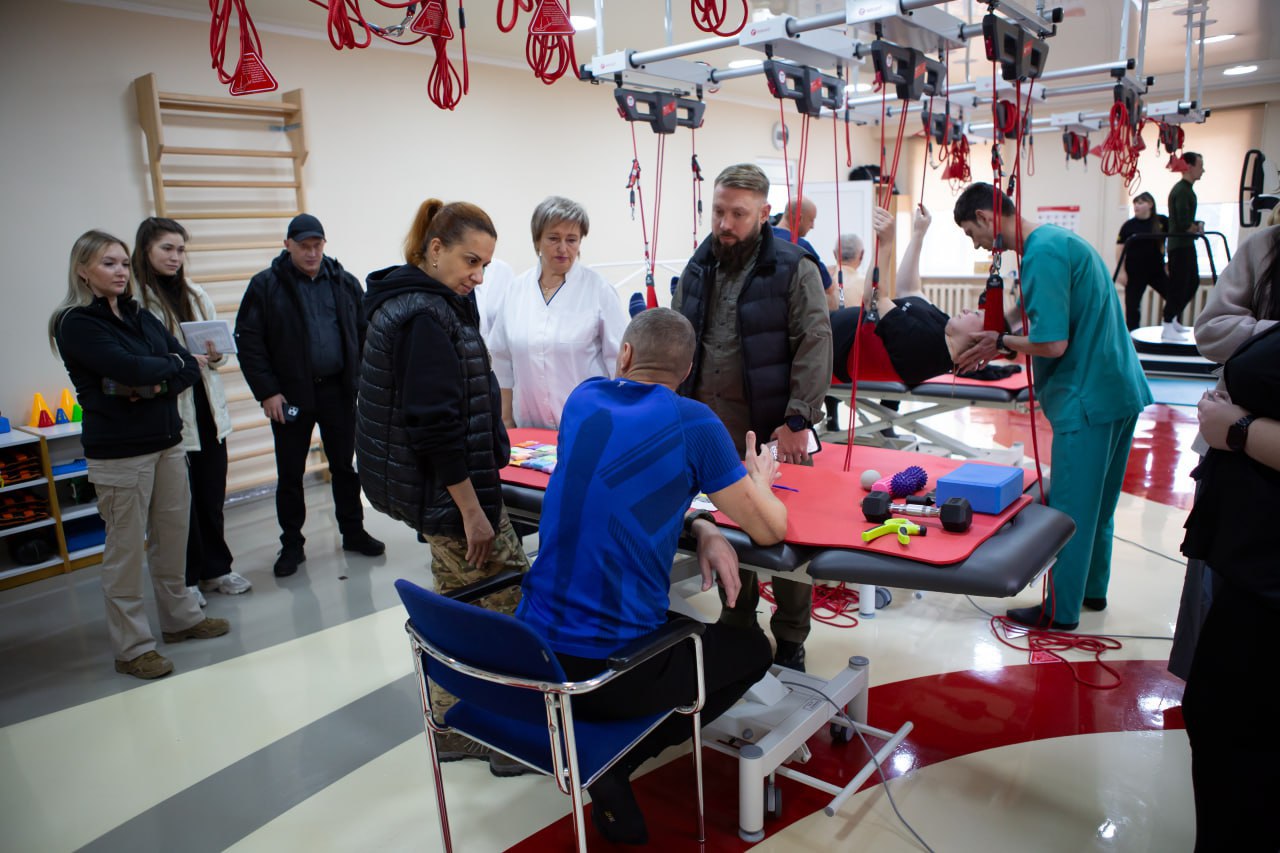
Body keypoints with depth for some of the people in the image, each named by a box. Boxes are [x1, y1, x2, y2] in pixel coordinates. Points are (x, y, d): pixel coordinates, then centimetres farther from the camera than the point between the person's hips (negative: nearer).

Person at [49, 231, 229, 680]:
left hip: (167, 441, 6)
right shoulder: (75, 324, -8)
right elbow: (128, 368, -23)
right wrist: (173, 363, -5)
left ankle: (180, 617, 30)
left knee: (172, 536, 14)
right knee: (126, 549, 1)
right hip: (119, 452, -6)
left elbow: (190, 368, 3)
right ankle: (132, 647, 12)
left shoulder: (140, 316, 11)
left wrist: (154, 385, -16)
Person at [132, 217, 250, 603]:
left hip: (208, 409, 5)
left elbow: (222, 347, 17)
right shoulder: (132, 299, -9)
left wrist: (215, 355, -5)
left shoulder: (196, 295, 11)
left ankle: (216, 570, 27)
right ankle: (187, 579, 20)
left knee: (212, 497, 13)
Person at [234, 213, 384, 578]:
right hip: (290, 396, -2)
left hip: (339, 391, 2)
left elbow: (364, 332, 9)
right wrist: (266, 391, -10)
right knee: (290, 473, 7)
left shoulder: (344, 282, 5)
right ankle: (291, 545, 21)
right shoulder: (266, 285, -3)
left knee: (344, 465, 12)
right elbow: (248, 341, -5)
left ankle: (353, 532, 26)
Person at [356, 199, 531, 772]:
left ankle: (454, 728, 30)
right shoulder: (426, 316, -19)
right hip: (450, 489, -10)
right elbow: (434, 423, -24)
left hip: (433, 488, 10)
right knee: (512, 600, 0)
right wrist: (472, 508, -21)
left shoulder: (408, 304, 13)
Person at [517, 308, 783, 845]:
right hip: (608, 669, -7)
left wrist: (699, 526, 5)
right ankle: (616, 762, 5)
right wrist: (758, 482, 18)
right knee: (753, 650, 19)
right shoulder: (692, 422, -12)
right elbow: (770, 530, -4)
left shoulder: (584, 399, 5)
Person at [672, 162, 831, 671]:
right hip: (710, 432, 5)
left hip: (773, 433, -5)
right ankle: (736, 628, 31)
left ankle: (790, 641, 22)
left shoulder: (794, 269, -6)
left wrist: (797, 421, -17)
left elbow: (815, 347, -12)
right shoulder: (698, 269, 11)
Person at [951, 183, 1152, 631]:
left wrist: (1001, 342, -8)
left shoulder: (1042, 252, -19)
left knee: (1071, 509, 2)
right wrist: (1000, 344, 8)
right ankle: (1091, 588, 34)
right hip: (1119, 389, 10)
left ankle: (1062, 610, 14)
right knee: (1097, 501, 20)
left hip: (1088, 399, -10)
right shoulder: (1060, 239, 12)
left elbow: (1053, 343, -24)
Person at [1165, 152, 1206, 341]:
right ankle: (1168, 329, -5)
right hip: (1181, 246, -10)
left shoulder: (1185, 189, 17)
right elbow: (1183, 223, -23)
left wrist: (1196, 226, 6)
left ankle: (1173, 320, 21)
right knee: (1178, 286, -8)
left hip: (1185, 245, 10)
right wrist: (1198, 228, -5)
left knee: (1192, 283, 15)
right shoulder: (1182, 191, -15)